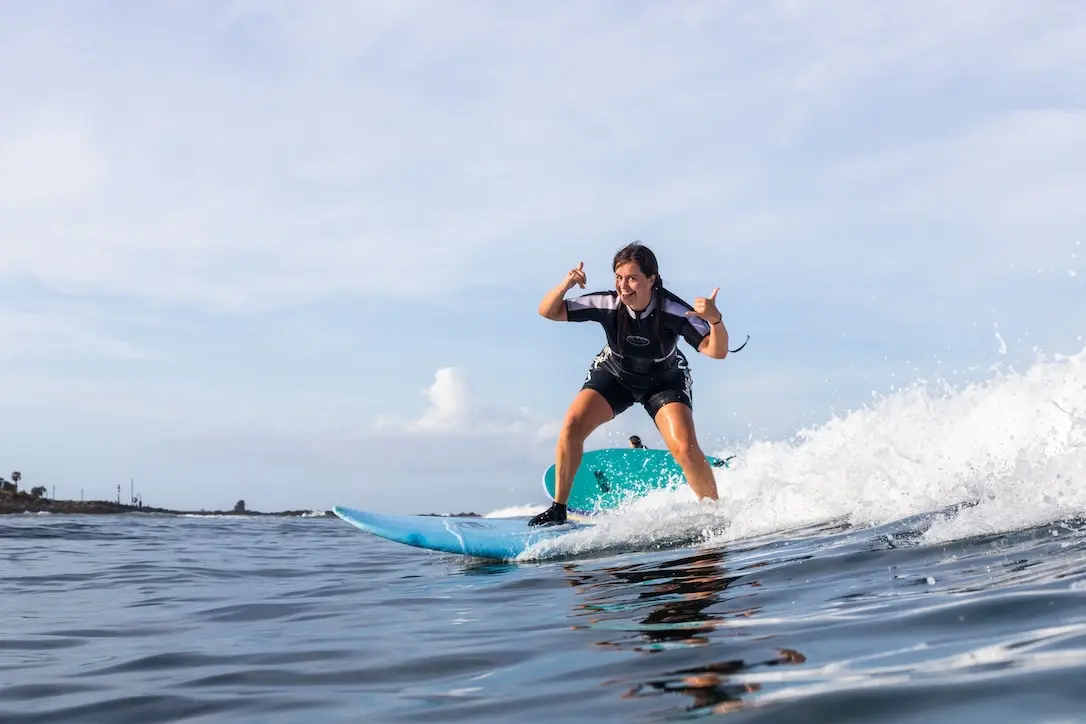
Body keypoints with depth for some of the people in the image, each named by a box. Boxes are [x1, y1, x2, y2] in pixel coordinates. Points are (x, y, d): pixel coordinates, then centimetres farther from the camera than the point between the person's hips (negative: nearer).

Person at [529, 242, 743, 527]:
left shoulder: (673, 310, -32)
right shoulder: (607, 304, -27)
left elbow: (717, 351, -33)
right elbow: (548, 312, -20)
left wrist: (715, 319, -52)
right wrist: (564, 286, -40)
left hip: (665, 381, -2)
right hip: (614, 375, 2)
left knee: (685, 449, -22)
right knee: (572, 425, -21)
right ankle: (558, 508, -6)